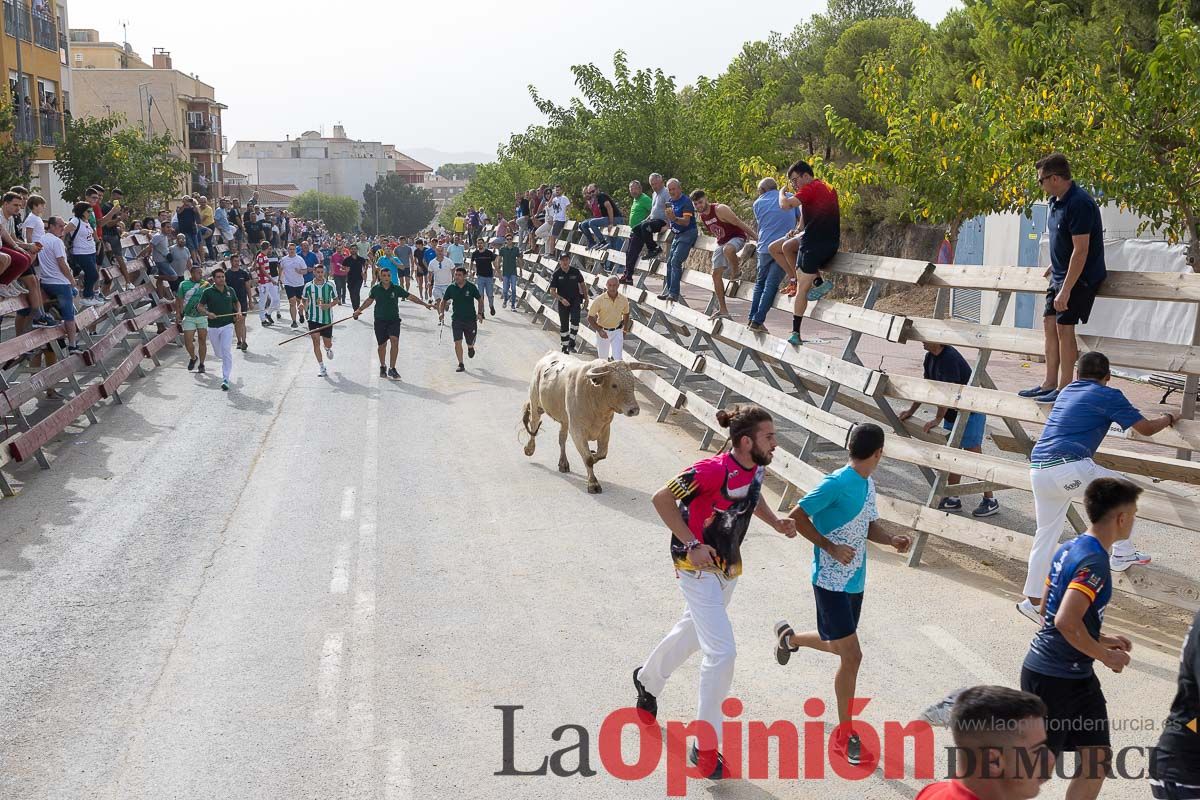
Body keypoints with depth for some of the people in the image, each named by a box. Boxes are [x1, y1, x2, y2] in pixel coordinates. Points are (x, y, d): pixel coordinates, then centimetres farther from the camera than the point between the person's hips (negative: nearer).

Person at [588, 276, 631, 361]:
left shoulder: (624, 299, -8)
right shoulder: (599, 300, -16)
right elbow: (590, 317, -10)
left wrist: (625, 330, 13)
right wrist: (599, 330, -20)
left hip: (617, 332, 1)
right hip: (603, 332, -1)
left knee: (618, 359, -9)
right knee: (603, 358, 13)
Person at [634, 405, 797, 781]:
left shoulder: (756, 467, -4)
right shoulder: (713, 470, -29)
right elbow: (662, 498, -23)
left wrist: (775, 522, 1)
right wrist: (692, 545, -25)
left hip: (728, 566, 9)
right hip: (698, 566, -9)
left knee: (692, 632, 26)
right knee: (722, 652, -12)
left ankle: (647, 680, 55)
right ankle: (706, 747, 0)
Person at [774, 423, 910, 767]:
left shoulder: (868, 484, 6)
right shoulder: (835, 484, -21)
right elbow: (797, 517, -17)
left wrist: (892, 540, -3)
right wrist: (832, 548, -21)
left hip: (855, 580, 9)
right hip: (831, 581, -8)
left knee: (838, 646, 23)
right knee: (852, 656, -7)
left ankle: (789, 637, 52)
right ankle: (844, 734, 7)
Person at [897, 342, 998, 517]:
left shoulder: (950, 358, -24)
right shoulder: (930, 358, 5)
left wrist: (937, 419, -23)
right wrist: (911, 410, 11)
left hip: (971, 412, -10)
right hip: (952, 414, 10)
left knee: (973, 454, -7)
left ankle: (990, 501, 1)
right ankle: (953, 499, 21)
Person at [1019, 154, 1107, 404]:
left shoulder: (1079, 204, -22)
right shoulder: (1057, 201, 8)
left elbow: (1081, 251, -25)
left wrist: (1065, 290, -26)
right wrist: (1052, 269, 26)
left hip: (1080, 277, -10)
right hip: (1061, 274, 10)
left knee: (1064, 326, -8)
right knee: (1050, 323, 11)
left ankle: (1064, 388, 0)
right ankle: (1049, 384, 19)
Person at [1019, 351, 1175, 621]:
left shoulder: (1066, 391, 25)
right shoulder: (1109, 396, 5)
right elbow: (1146, 428, 9)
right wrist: (1168, 419, 30)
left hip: (1038, 469, 7)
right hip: (1068, 469, -7)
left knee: (1046, 534, 14)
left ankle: (1033, 601, 16)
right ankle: (1122, 554, 23)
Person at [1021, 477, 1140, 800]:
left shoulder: (1068, 550, 8)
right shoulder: (1094, 562, -21)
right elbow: (1065, 622, -30)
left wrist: (1101, 639, 16)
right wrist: (1105, 655, -15)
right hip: (1054, 679, -9)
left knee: (1098, 758, 11)